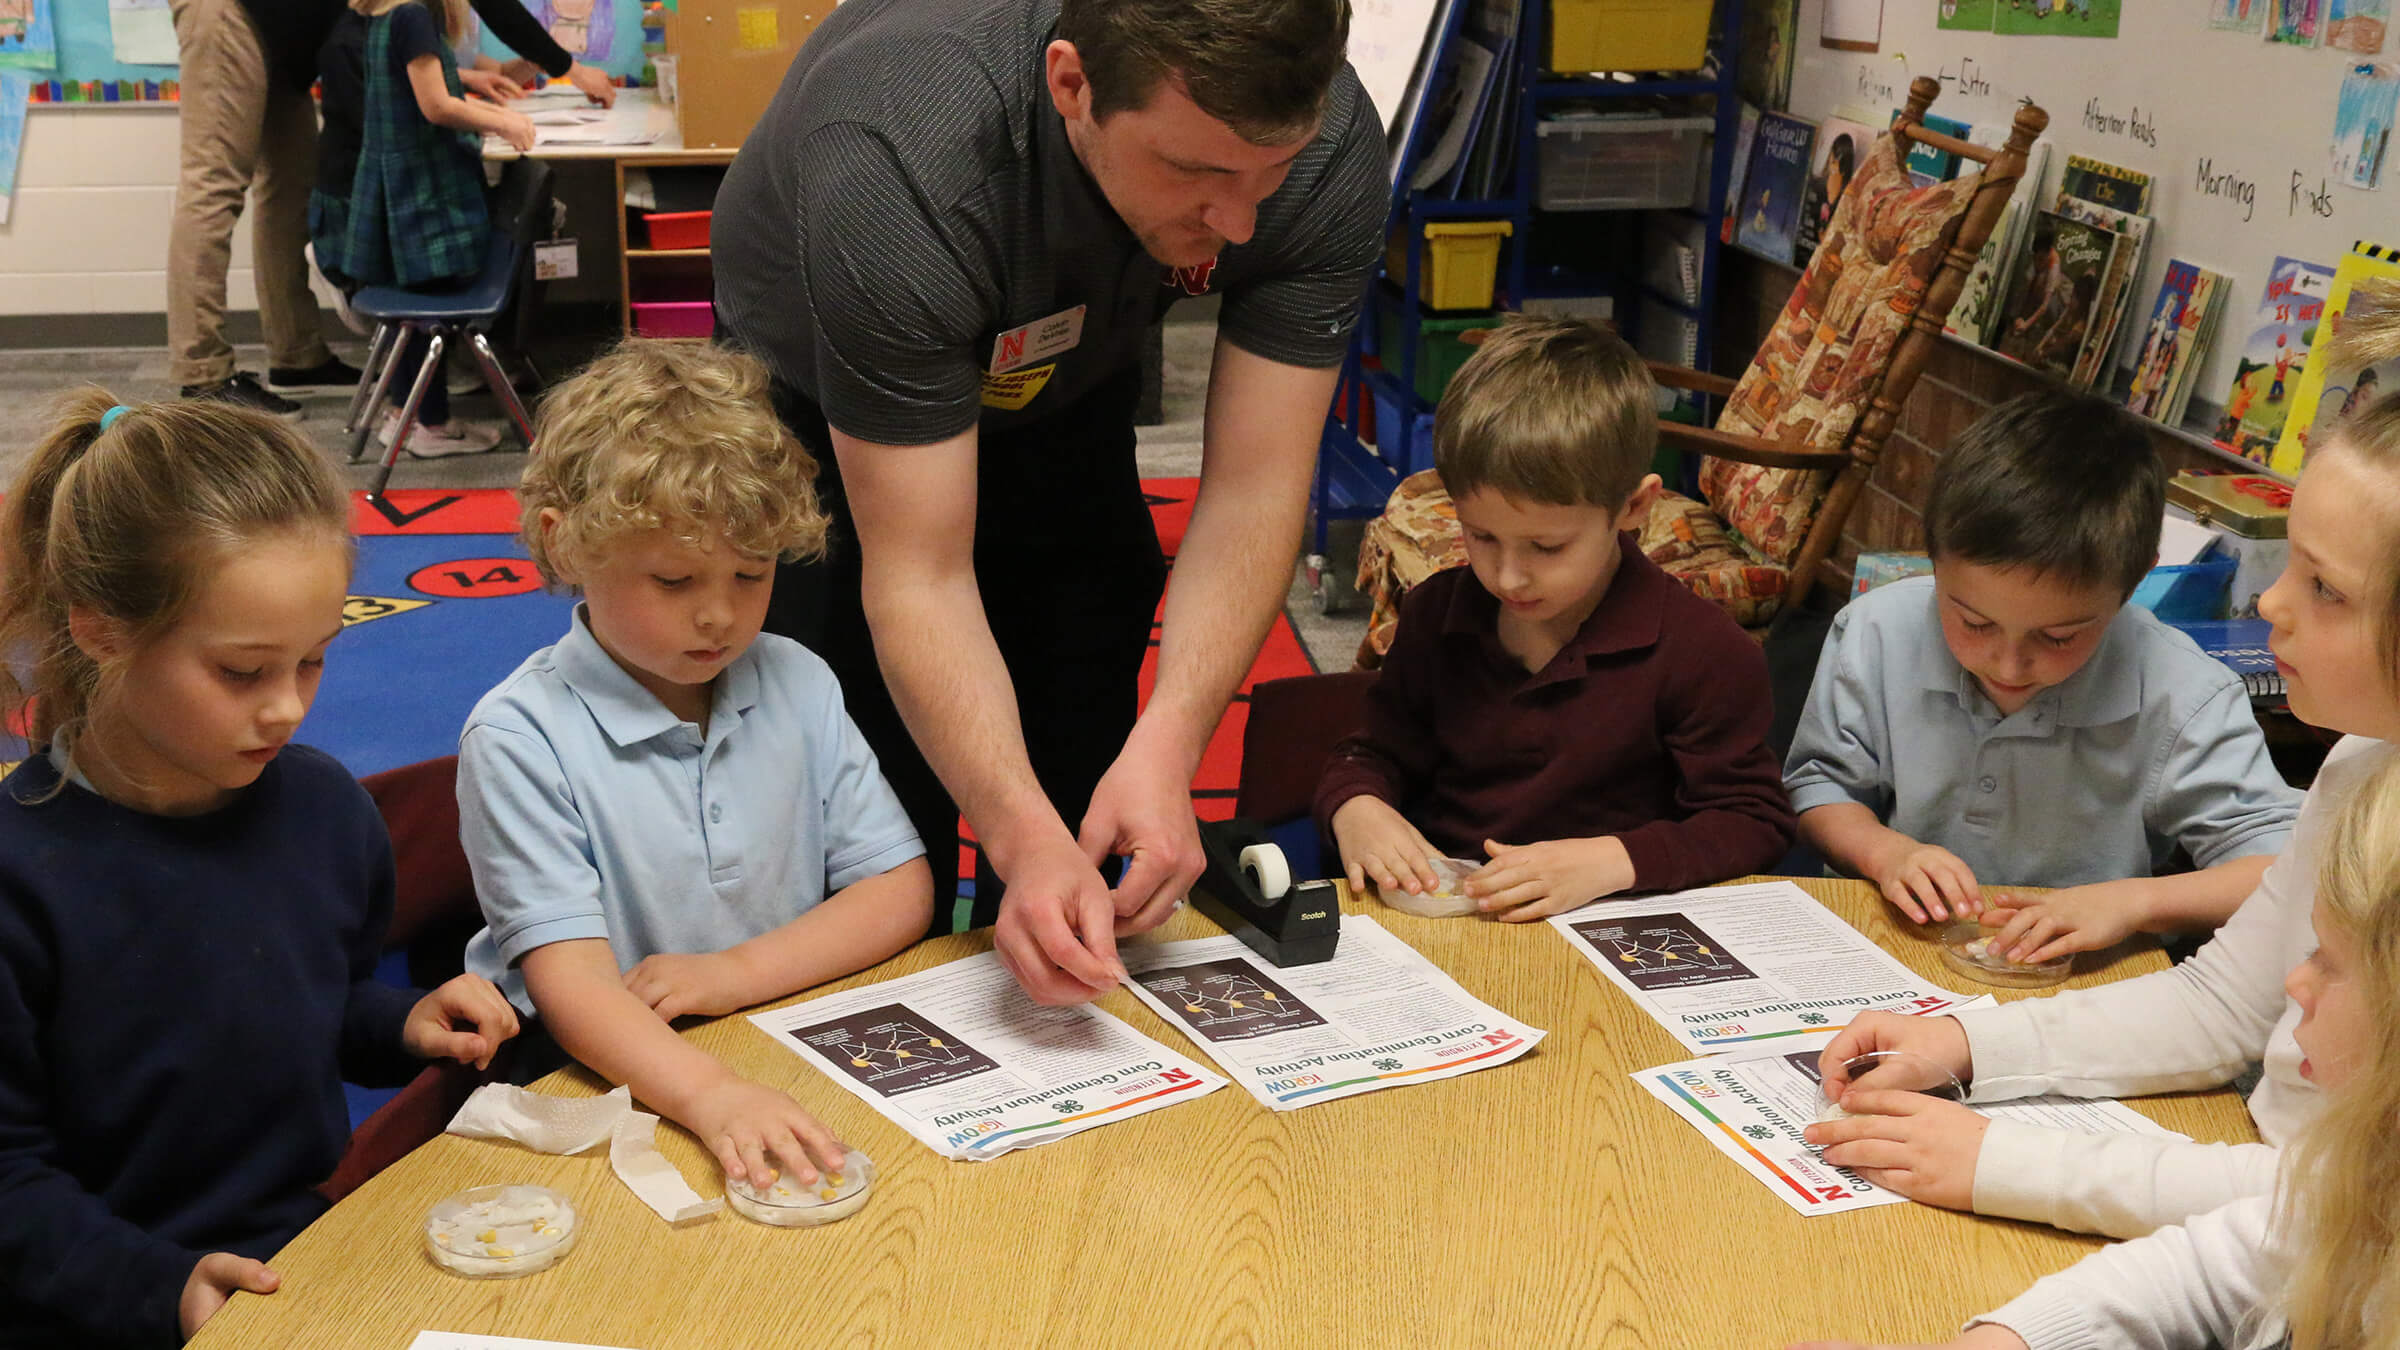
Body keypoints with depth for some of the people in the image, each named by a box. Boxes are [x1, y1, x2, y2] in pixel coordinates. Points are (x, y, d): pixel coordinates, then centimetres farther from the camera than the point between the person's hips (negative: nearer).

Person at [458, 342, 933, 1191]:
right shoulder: (520, 737, -10)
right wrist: (710, 1095, -38)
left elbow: (901, 887, 5)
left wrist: (738, 970, -11)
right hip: (605, 1085, -4)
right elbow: (571, 982, -19)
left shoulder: (796, 685, 6)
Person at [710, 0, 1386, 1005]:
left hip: (1064, 385, 4)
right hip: (822, 412, -3)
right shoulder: (895, 163, -43)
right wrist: (1024, 840, -51)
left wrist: (1167, 744, -41)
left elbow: (1253, 487, -27)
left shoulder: (1329, 143, -31)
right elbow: (917, 577, -39)